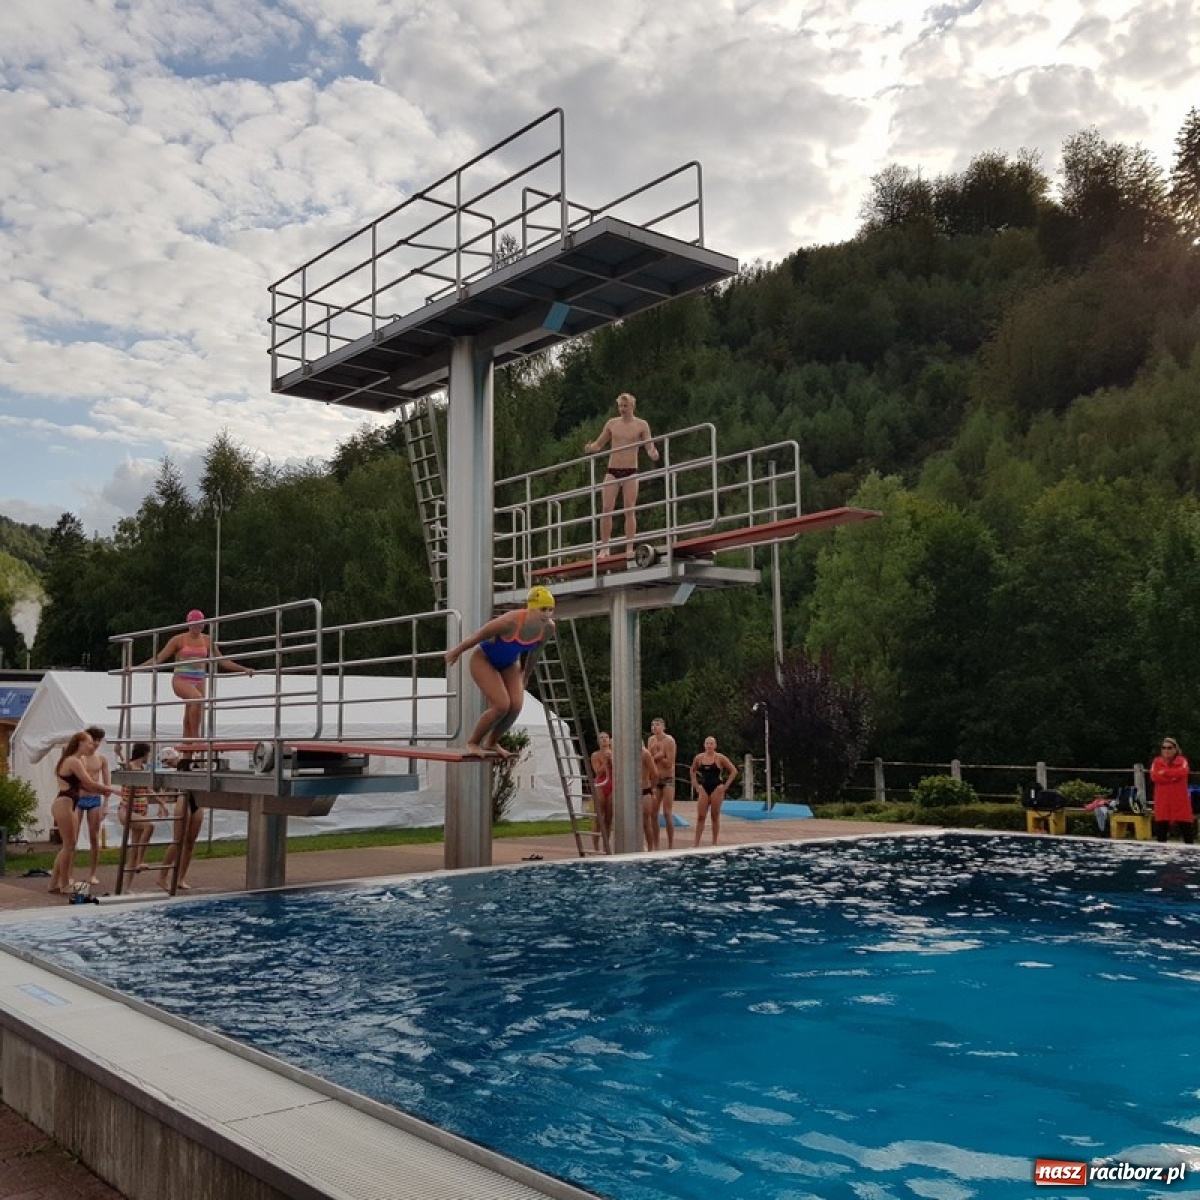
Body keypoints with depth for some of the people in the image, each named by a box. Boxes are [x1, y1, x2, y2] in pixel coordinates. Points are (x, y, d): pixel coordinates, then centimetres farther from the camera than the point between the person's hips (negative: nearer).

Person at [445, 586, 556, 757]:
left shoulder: (548, 628, -19)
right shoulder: (510, 621, -37)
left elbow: (534, 652, 3)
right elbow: (478, 635, -20)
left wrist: (525, 676, 15)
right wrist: (457, 651, -5)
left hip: (509, 664, 6)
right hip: (483, 660, -6)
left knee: (516, 706, -10)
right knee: (502, 705, -18)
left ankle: (491, 743, 16)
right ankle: (473, 742, 5)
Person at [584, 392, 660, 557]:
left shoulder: (641, 425, 1)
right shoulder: (611, 423, 7)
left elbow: (650, 448, -3)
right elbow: (599, 444, 12)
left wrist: (653, 455, -27)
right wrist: (590, 448, -11)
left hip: (631, 472, -2)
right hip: (612, 471, 2)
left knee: (630, 510, -4)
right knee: (606, 509, -5)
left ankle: (629, 548, -2)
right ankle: (604, 548, -1)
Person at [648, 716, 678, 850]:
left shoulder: (669, 740, -11)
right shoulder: (651, 740, 7)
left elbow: (669, 763, -17)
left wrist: (655, 756, -7)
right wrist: (658, 755, -14)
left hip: (668, 780, -5)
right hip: (655, 780, 5)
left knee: (667, 813, -7)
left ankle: (671, 845, 0)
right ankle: (656, 845, 9)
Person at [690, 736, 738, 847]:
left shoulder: (720, 758, -6)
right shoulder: (699, 758, 3)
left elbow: (734, 771, -2)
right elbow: (693, 771, 20)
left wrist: (726, 785, -7)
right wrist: (696, 785, 9)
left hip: (717, 789, -3)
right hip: (704, 789, 3)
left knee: (715, 816, 2)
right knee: (700, 817, -2)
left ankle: (714, 843, 9)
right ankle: (696, 843, -2)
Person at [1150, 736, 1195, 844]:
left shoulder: (1182, 761, 2)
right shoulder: (1157, 762, 7)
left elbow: (1182, 772, -21)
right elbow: (1154, 776, -11)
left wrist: (1165, 772, -16)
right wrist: (1173, 776, -15)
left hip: (1180, 801, -1)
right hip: (1162, 802, 1)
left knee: (1186, 829, 2)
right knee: (1160, 830, 4)